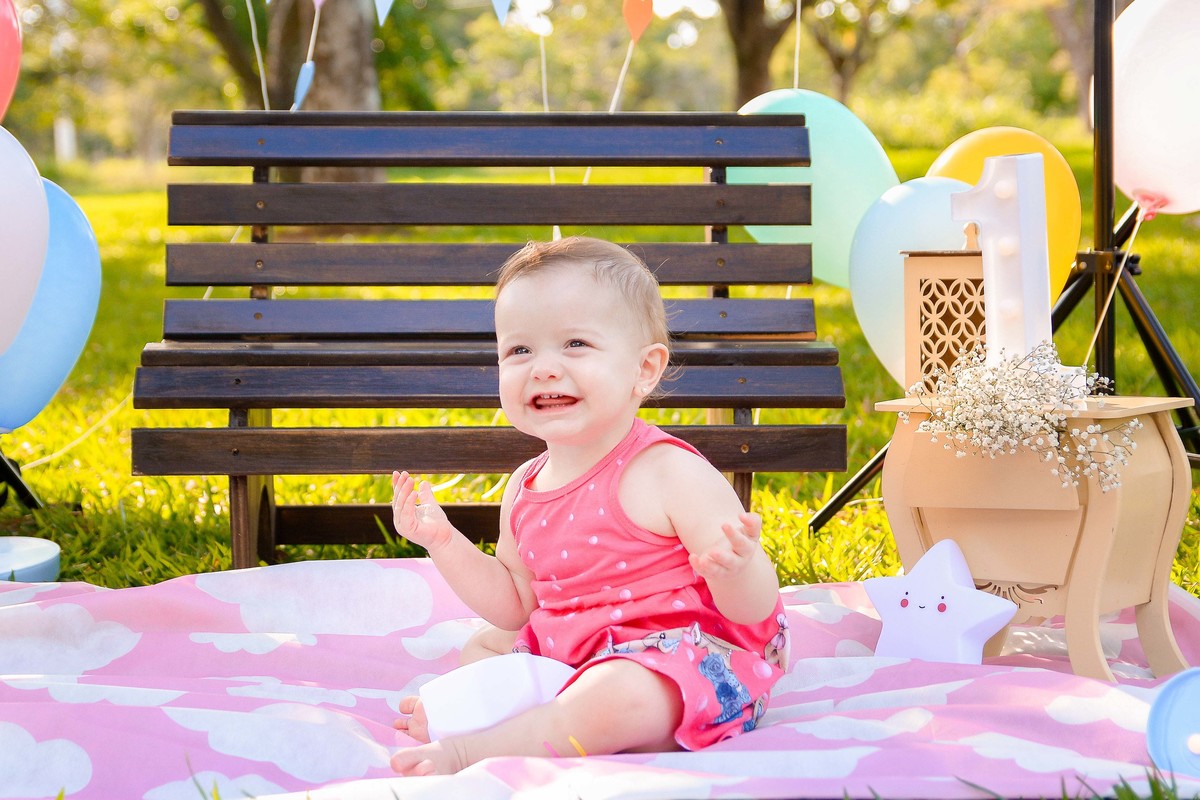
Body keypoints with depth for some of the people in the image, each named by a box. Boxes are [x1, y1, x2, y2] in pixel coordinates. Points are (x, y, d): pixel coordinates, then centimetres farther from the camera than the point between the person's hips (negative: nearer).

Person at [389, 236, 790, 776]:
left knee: (617, 695, -38)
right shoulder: (524, 489, 6)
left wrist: (738, 571, -42)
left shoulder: (671, 474, -17)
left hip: (683, 660, -9)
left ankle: (472, 750, -24)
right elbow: (516, 605, 18)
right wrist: (445, 543, 6)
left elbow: (753, 611, -18)